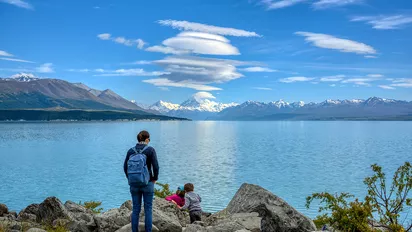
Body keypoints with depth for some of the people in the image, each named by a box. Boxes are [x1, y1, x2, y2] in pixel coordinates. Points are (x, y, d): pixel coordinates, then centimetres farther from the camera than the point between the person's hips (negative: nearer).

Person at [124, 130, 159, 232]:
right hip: (147, 184, -3)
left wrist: (130, 179, 13)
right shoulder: (150, 150, -10)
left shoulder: (131, 150, 1)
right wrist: (155, 179, 1)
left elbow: (125, 167, 2)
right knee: (148, 209, 7)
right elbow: (155, 166, -15)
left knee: (136, 209, 12)